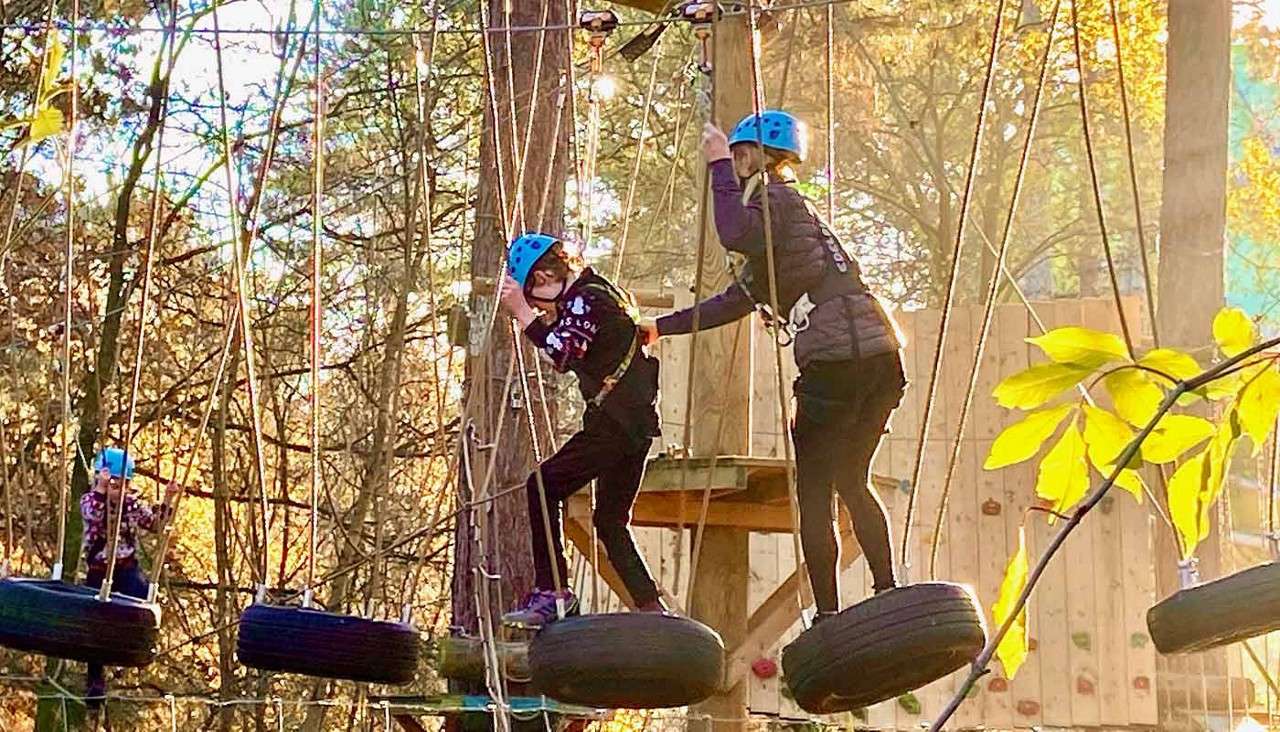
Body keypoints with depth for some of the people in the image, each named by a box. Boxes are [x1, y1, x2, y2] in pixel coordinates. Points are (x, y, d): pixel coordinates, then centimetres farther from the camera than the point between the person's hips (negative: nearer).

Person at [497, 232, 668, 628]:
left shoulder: (585, 298, -11)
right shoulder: (599, 290, 20)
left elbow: (565, 354, -27)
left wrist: (523, 311, -21)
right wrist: (545, 316, 18)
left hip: (614, 422, -10)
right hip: (637, 421, 10)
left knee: (543, 486, -8)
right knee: (611, 521, 14)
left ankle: (552, 591, -12)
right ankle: (651, 608, 10)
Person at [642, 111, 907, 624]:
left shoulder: (775, 200, 0)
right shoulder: (788, 209, 29)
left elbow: (735, 235, -25)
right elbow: (737, 301, 33)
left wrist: (719, 166, -12)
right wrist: (662, 327, 36)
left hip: (837, 361, -9)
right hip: (882, 356, 9)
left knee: (813, 490, -2)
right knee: (852, 481, 19)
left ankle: (827, 617, -3)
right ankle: (889, 597, 13)